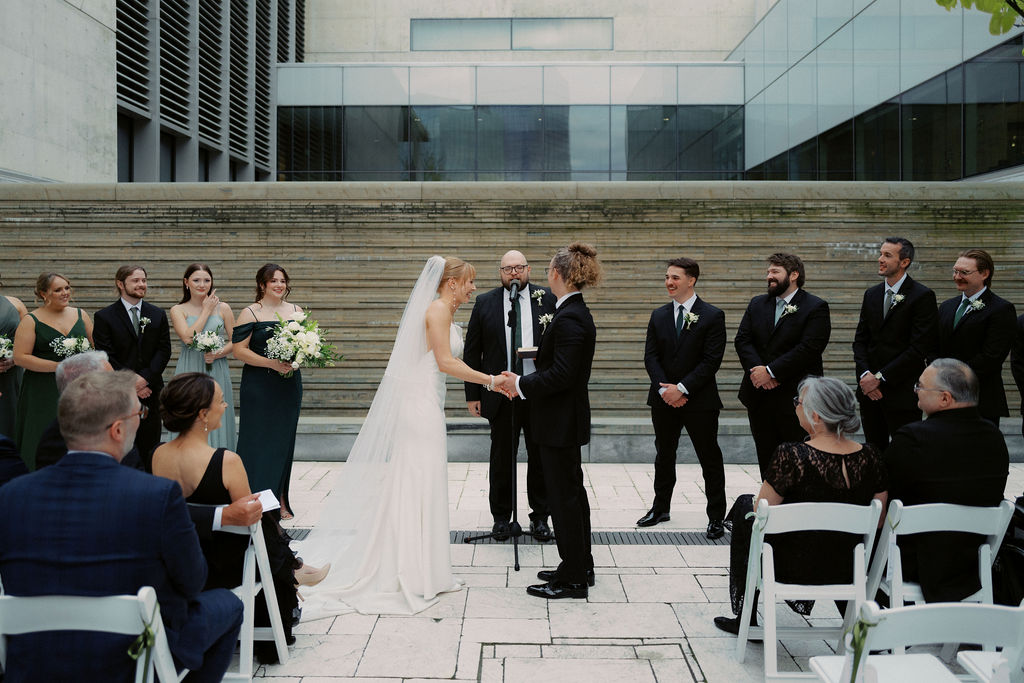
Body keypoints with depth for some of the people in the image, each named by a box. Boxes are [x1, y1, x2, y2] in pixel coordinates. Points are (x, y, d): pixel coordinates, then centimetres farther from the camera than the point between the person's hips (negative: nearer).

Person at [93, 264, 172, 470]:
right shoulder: (104, 316, 0)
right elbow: (106, 357, -6)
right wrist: (131, 383, -12)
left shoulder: (158, 315, 10)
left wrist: (145, 378, -11)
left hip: (150, 391, 3)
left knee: (149, 446, 4)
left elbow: (164, 351, 4)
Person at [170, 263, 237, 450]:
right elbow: (188, 337, -12)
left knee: (217, 425, 1)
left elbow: (235, 341, 7)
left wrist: (218, 354, -12)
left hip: (217, 373, 1)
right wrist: (206, 310, -5)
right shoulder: (177, 310, 4)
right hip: (189, 373, -1)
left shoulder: (223, 308, 6)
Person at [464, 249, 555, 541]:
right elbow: (472, 353, 4)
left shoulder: (548, 299, 2)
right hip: (501, 396, 0)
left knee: (540, 458, 9)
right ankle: (501, 516, 24)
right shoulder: (484, 303, 2)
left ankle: (540, 517, 23)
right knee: (502, 459, 10)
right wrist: (472, 394, -1)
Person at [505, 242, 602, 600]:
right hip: (568, 420, 11)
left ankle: (572, 578, 8)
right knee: (572, 492, 17)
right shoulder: (577, 312, 11)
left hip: (560, 422, -10)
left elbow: (561, 375, -25)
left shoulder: (569, 319, -21)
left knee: (564, 495, -1)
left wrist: (522, 384, -14)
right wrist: (526, 380, 12)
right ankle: (580, 567, 29)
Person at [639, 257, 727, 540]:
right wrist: (664, 389, -11)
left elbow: (711, 360, -12)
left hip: (700, 400, -4)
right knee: (664, 455, 15)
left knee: (710, 459, 3)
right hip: (663, 400, 5)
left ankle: (716, 517, 13)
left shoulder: (712, 316, -6)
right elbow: (650, 357, 4)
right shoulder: (658, 316, 8)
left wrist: (682, 388, -18)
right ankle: (660, 508, 30)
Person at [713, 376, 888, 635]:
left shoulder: (790, 456, -26)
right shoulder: (869, 456, -11)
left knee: (744, 507, 22)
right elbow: (879, 520, 1)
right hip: (847, 569, 5)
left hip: (795, 570, -5)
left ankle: (745, 618, 32)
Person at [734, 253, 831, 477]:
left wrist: (771, 372, -19)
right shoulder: (757, 304, 13)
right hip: (758, 397, 6)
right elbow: (742, 340, 5)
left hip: (795, 397, -6)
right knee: (766, 457, 12)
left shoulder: (815, 307, -6)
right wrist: (756, 369, -12)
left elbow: (809, 348, -16)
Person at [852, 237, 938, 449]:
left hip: (902, 392, -6)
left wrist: (880, 377, -14)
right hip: (869, 391, 6)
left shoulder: (922, 296, -7)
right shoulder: (871, 294, 13)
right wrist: (865, 374, -6)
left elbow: (919, 347, -13)